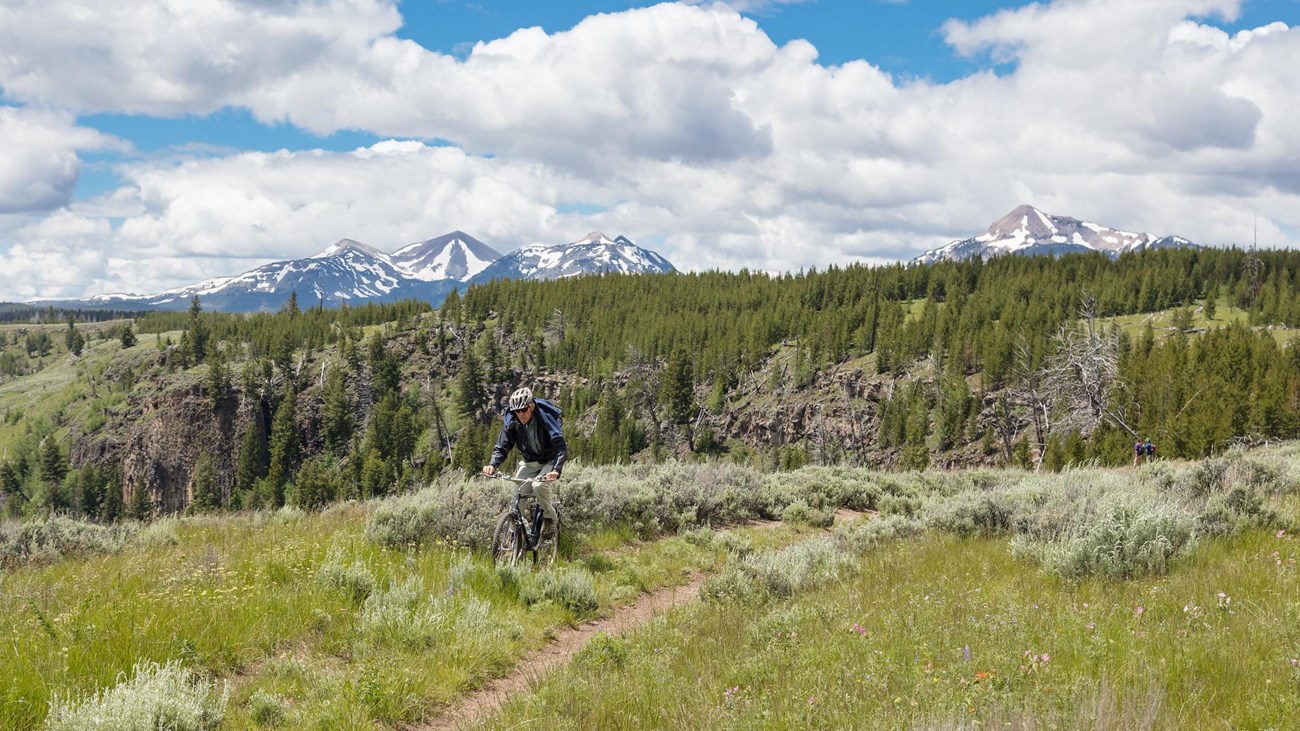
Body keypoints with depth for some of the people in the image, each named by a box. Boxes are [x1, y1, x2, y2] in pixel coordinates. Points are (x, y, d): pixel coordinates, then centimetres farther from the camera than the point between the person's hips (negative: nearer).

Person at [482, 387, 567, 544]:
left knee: (539, 485, -31)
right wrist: (492, 465, -36)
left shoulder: (546, 419, -27)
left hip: (550, 461, -4)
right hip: (530, 462, 4)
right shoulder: (511, 422, -15)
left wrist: (556, 470, -51)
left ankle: (549, 518, -8)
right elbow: (502, 447, -15)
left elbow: (562, 448, -34)